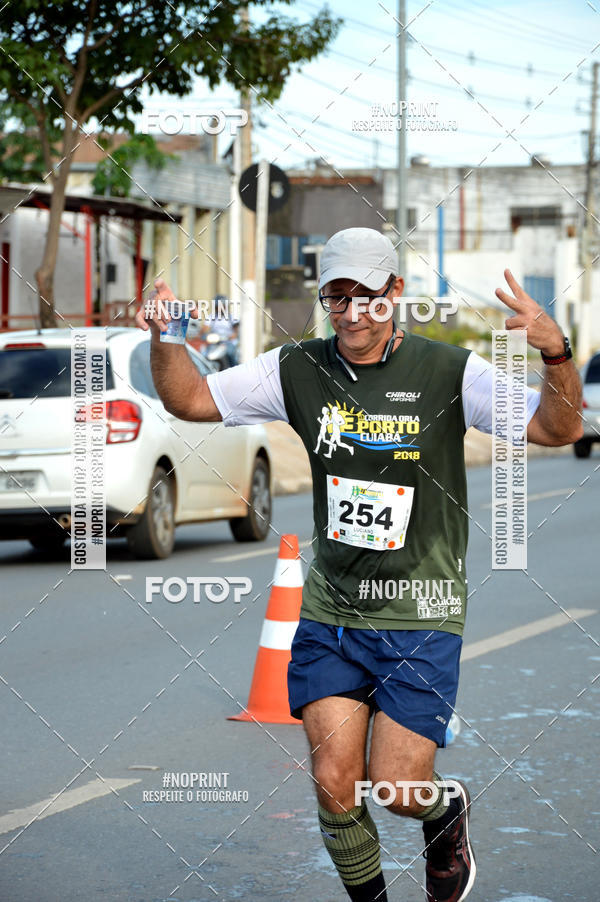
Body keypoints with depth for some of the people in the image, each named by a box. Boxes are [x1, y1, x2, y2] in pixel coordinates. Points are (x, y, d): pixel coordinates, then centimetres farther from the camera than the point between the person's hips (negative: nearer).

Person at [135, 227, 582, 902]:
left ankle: (446, 810, 31)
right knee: (334, 786, -5)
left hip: (420, 617, -2)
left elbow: (559, 429, -15)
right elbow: (190, 399, 5)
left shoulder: (449, 371, -8)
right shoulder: (298, 371, 0)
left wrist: (555, 354, -35)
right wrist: (164, 339, -15)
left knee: (396, 788, -6)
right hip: (330, 612, 3)